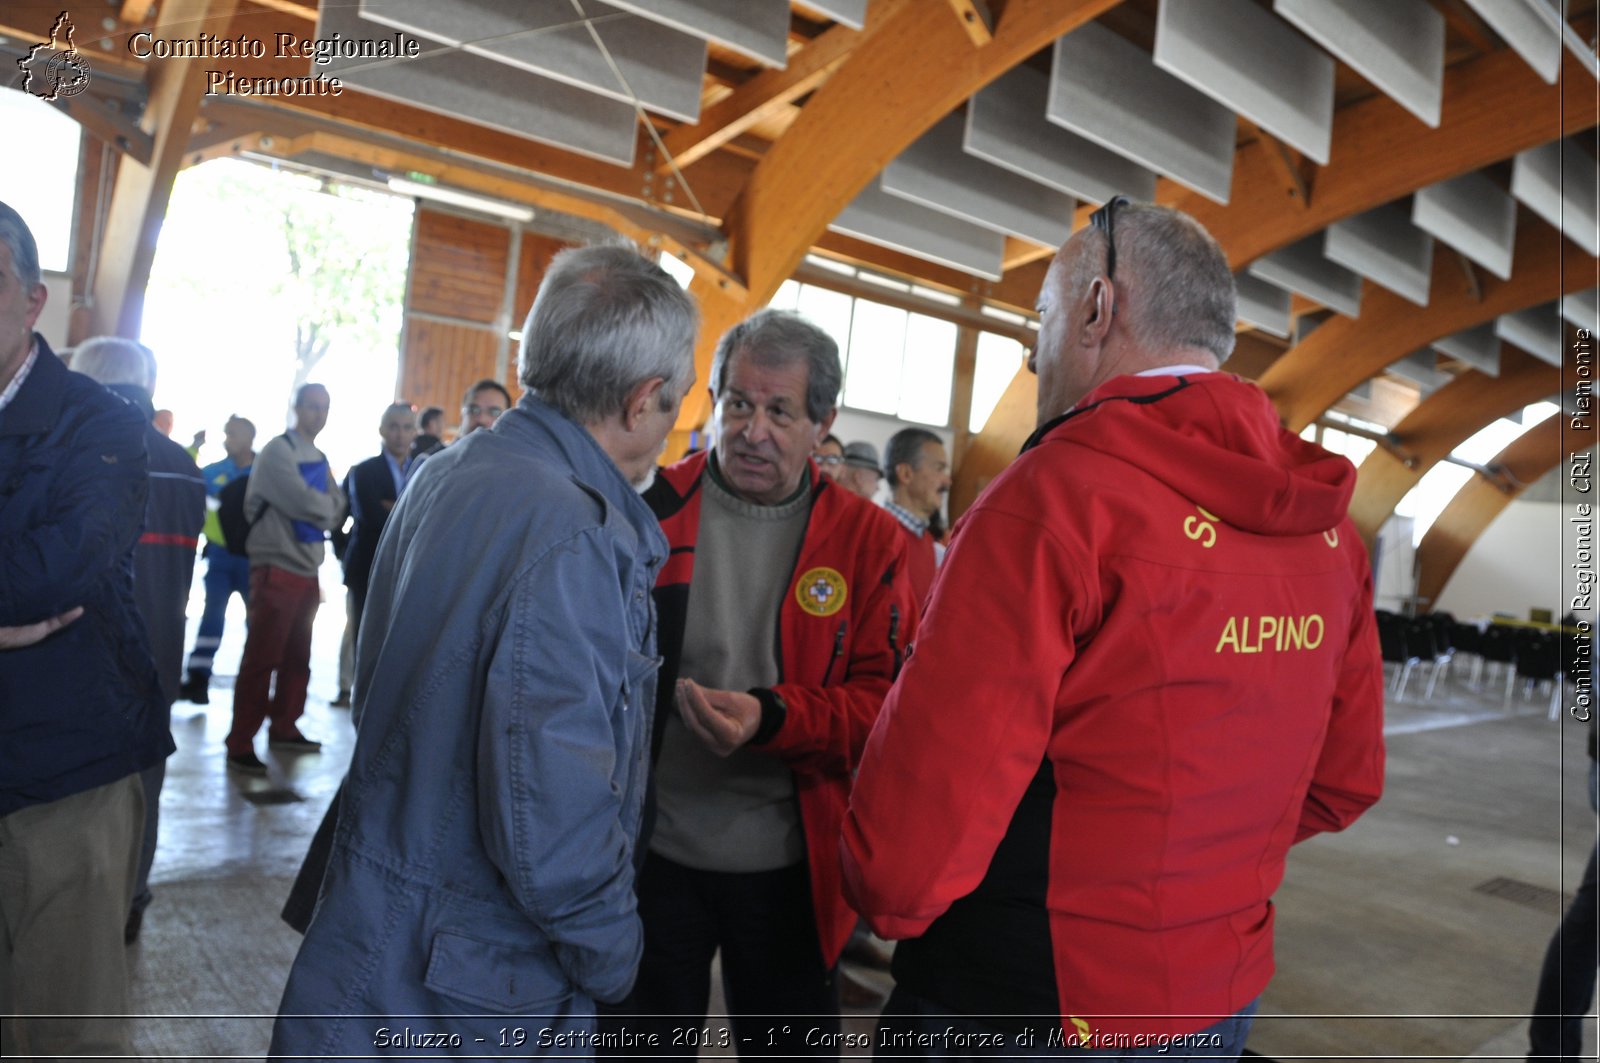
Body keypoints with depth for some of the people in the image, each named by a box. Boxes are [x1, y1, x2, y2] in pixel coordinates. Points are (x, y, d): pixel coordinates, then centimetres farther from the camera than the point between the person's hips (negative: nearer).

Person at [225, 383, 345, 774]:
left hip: (307, 570, 8)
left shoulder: (319, 459, 15)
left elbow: (337, 510, 9)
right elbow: (306, 503, -19)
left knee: (297, 657, 14)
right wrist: (328, 507, -1)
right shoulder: (278, 451, -10)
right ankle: (240, 744, 0)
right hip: (278, 568, -8)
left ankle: (284, 728, 27)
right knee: (262, 658, -6)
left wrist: (324, 508, -9)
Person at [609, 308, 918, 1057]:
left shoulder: (867, 539, -4)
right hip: (652, 848, 0)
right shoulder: (651, 506, -5)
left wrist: (772, 717, -24)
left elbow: (884, 701, -8)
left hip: (789, 865, 0)